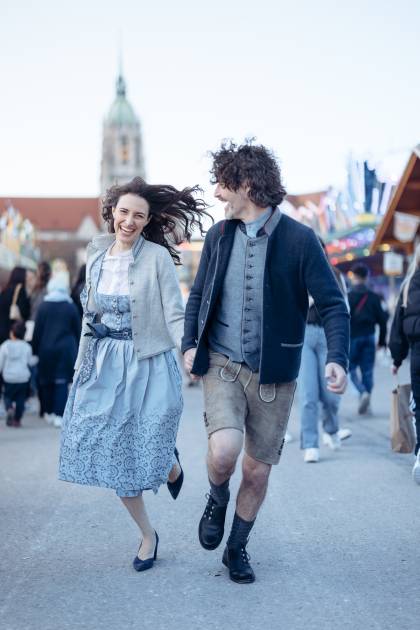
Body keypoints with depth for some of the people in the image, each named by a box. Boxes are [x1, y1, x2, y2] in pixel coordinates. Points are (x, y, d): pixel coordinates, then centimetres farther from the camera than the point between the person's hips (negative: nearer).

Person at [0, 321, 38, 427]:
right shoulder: (26, 347, -2)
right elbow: (30, 362, 6)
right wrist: (36, 358, 25)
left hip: (9, 378, -1)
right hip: (23, 377, 1)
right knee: (20, 398, 9)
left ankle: (9, 409, -17)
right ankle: (17, 420, 8)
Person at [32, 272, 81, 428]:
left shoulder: (43, 306, -3)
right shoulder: (70, 307, -3)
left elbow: (37, 330, 0)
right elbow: (77, 330, 3)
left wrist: (35, 349, 8)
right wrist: (76, 349, 14)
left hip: (47, 349, 1)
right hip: (66, 349, -1)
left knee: (47, 381, 13)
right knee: (62, 382, -2)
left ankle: (49, 412, 20)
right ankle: (59, 415, -8)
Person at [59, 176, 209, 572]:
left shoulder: (158, 257, -9)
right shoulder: (97, 255, 5)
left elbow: (174, 315, -10)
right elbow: (89, 313, 13)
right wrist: (82, 364, 13)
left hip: (148, 366, -4)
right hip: (103, 367, 5)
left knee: (148, 451, -3)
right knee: (114, 454, 5)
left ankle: (172, 464, 38)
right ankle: (147, 535, 22)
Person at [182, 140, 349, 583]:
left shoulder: (299, 240, -9)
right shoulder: (219, 235, 3)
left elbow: (332, 304, -8)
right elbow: (198, 295, 14)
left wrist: (337, 357, -23)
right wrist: (190, 344, 0)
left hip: (273, 375, -1)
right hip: (222, 365, 1)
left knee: (258, 470, 9)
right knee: (224, 451, -21)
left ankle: (237, 548, 32)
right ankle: (217, 501, 13)